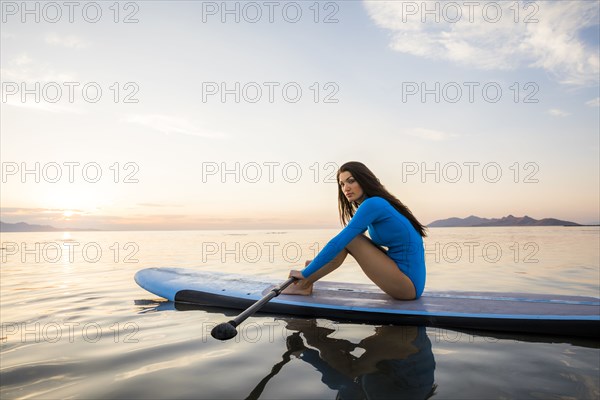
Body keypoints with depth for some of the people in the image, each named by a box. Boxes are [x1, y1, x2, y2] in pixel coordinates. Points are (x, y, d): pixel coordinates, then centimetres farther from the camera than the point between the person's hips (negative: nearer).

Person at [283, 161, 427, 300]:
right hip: (407, 278, 9)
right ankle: (306, 283, 8)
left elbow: (338, 243, -20)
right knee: (348, 237, 7)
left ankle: (304, 284, 0)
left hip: (407, 284, -9)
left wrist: (305, 272, -13)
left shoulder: (372, 204, -16)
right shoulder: (377, 203, 13)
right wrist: (315, 262, 23)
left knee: (346, 239, -11)